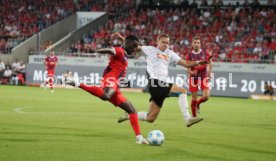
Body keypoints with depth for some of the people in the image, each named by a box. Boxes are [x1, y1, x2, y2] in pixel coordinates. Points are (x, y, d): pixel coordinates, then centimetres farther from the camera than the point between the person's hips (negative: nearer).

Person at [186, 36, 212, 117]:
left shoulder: (205, 53, -2)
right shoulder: (189, 55, -5)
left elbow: (210, 62, 14)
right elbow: (188, 69, -7)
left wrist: (209, 73, 6)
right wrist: (192, 72, -29)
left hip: (203, 77, 1)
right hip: (193, 77, -1)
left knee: (206, 96, -13)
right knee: (194, 98, 0)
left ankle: (198, 103, 21)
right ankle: (194, 116, 17)